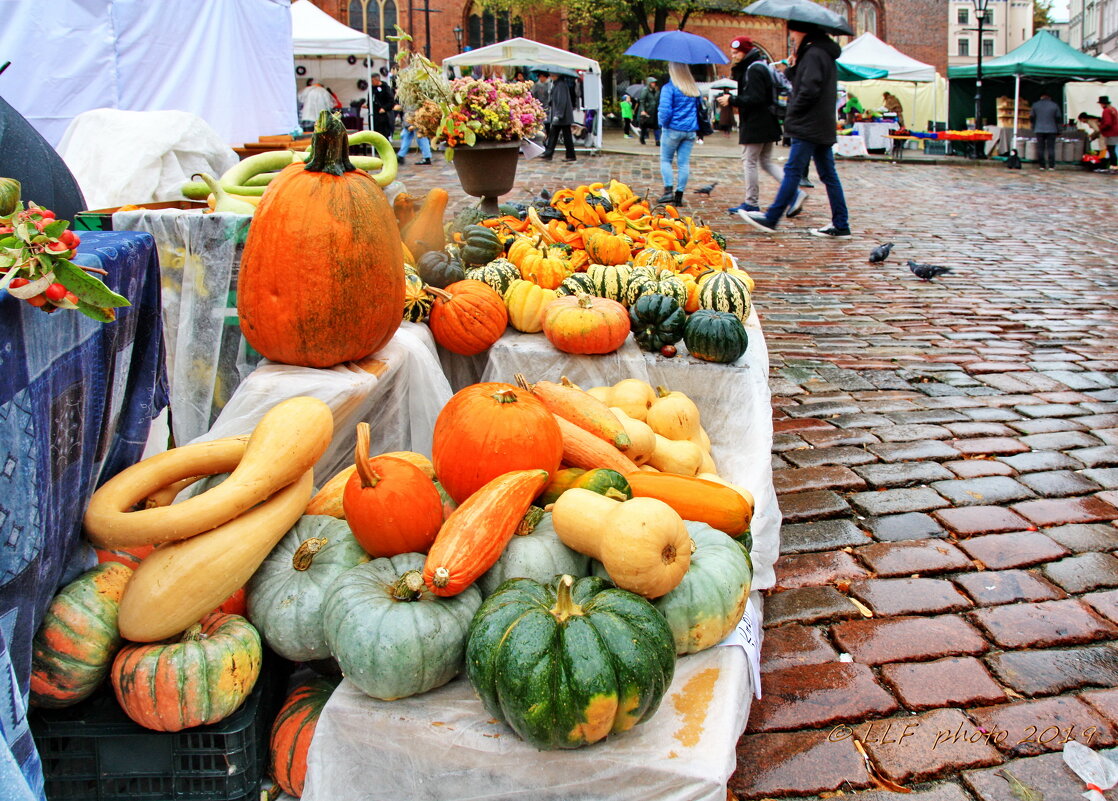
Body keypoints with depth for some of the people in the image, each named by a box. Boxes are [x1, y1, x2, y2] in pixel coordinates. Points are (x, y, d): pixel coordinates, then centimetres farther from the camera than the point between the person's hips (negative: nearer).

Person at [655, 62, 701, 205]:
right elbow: (700, 109, 12)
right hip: (690, 131, 4)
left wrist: (663, 123, 1)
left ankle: (668, 190, -6)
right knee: (684, 162, 6)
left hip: (673, 129, -4)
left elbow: (665, 110, -16)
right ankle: (679, 195, 5)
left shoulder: (669, 88, -10)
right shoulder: (695, 89, 7)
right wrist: (696, 129, 15)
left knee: (666, 160, 8)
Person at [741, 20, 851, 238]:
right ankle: (840, 224, 9)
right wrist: (793, 68, 4)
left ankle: (771, 219, -4)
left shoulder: (813, 54, -12)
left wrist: (792, 114, -11)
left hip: (809, 127, -10)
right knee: (828, 175, 8)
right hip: (823, 128, 10)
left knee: (792, 171, -7)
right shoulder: (825, 54, 19)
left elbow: (809, 91, -21)